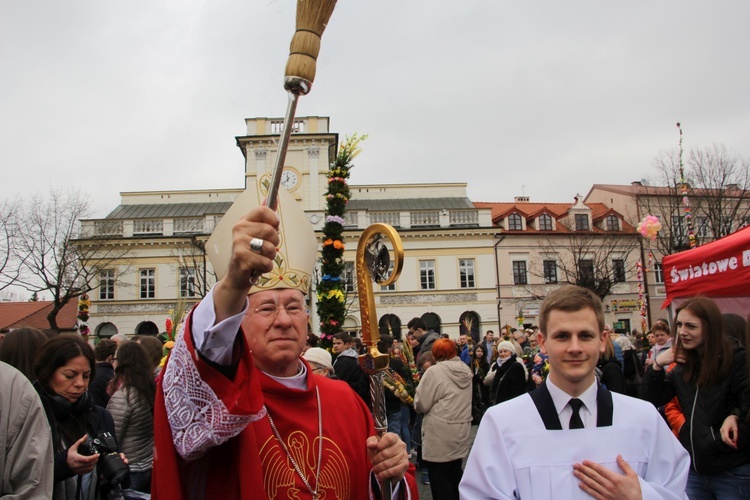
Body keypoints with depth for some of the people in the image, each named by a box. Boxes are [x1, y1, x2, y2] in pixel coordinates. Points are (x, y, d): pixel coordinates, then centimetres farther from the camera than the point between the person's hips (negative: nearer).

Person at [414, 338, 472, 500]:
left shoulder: (435, 371, -15)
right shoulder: (466, 370, 6)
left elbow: (421, 404, -12)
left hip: (440, 435, -7)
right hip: (461, 431, 7)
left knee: (439, 478, 4)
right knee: (455, 473, 21)